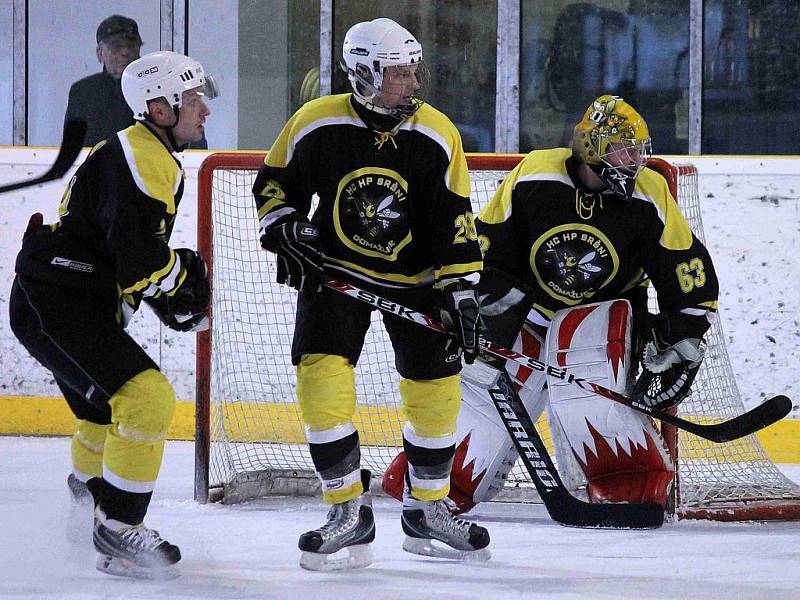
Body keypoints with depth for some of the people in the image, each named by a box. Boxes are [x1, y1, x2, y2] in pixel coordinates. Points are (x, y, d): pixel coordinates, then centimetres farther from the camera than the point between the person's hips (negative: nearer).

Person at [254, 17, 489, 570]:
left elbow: (455, 222, -6)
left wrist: (462, 289, -11)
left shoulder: (437, 136, -11)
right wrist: (283, 230, -14)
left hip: (415, 276, 1)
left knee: (437, 389, 0)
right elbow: (273, 183, 2)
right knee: (323, 379, -16)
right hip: (335, 271, -1)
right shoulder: (317, 124, -14)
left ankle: (427, 510, 20)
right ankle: (350, 512, -6)